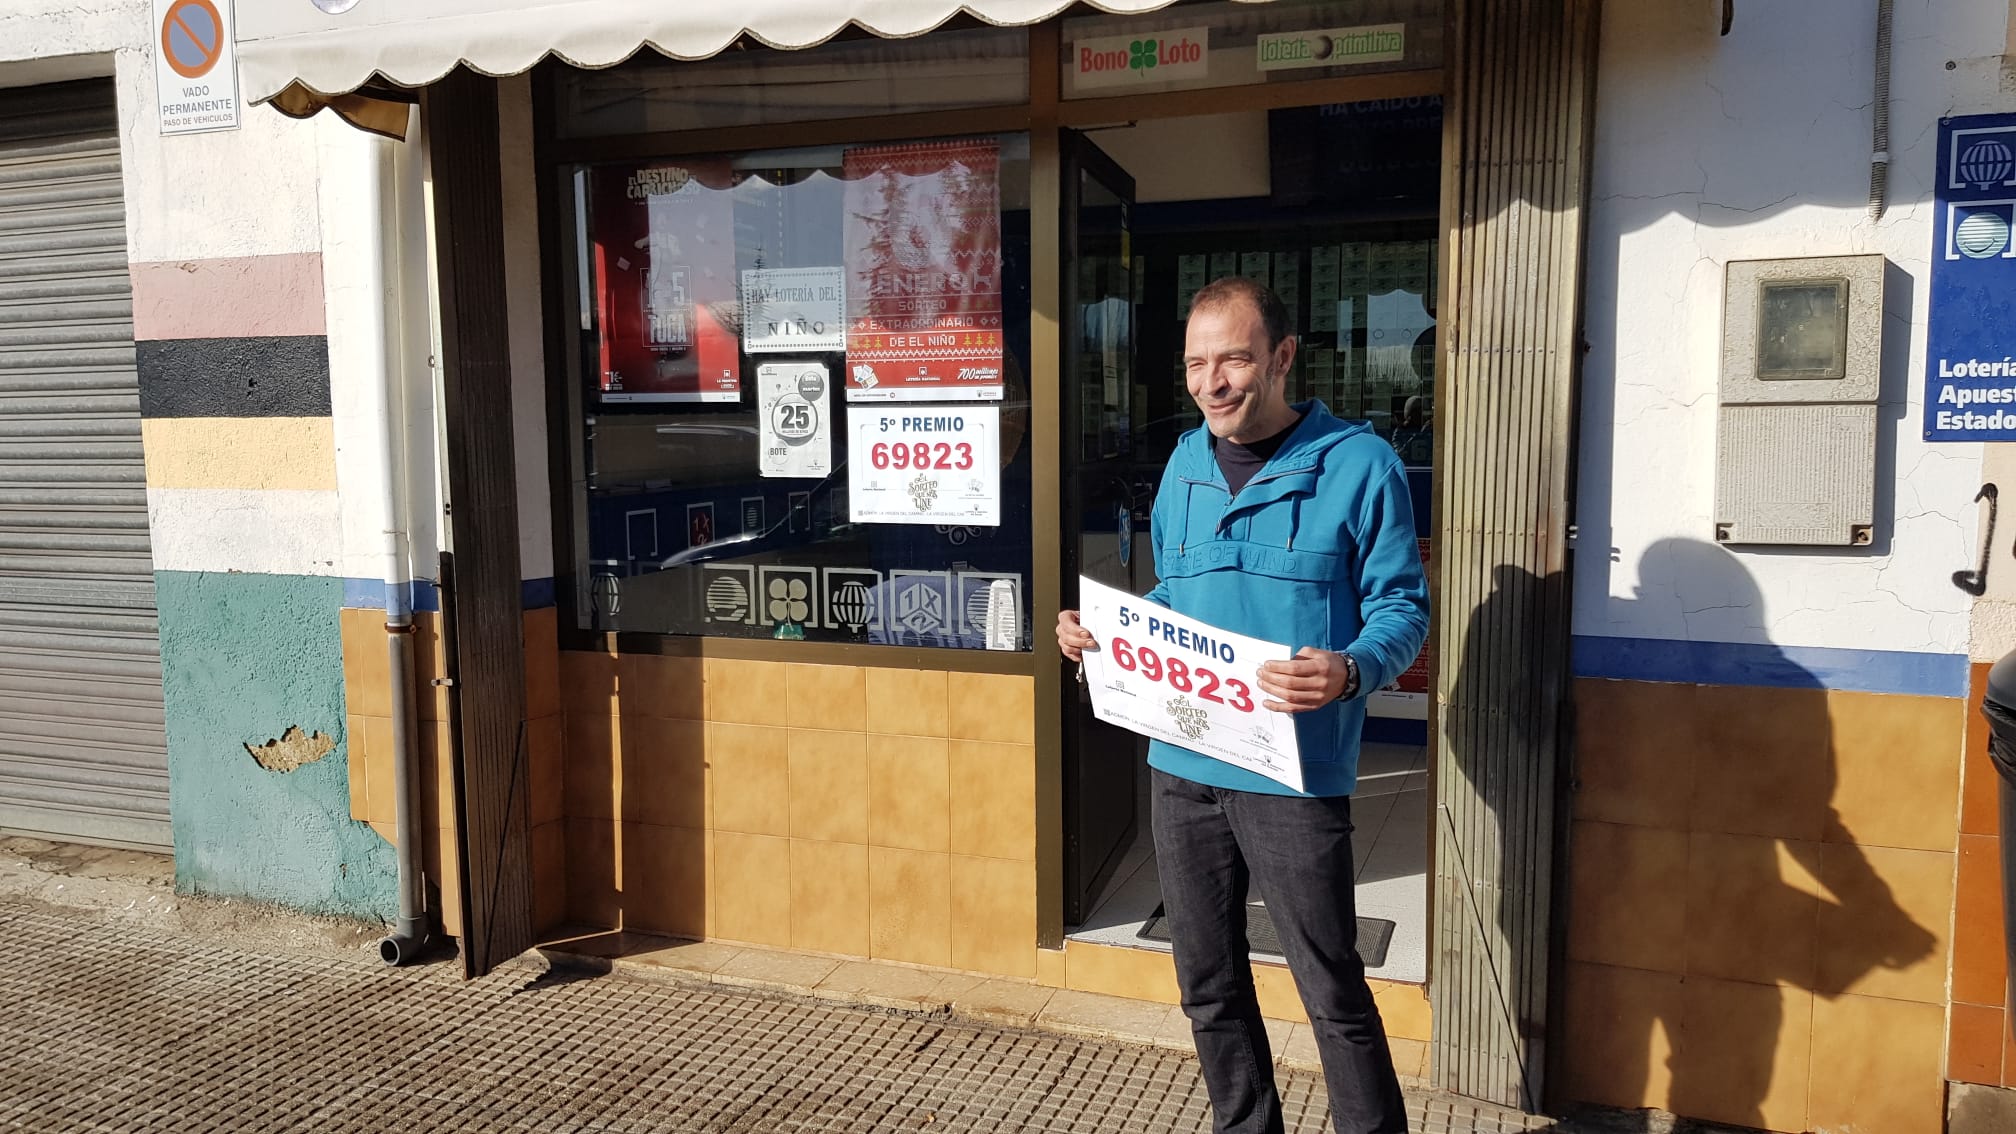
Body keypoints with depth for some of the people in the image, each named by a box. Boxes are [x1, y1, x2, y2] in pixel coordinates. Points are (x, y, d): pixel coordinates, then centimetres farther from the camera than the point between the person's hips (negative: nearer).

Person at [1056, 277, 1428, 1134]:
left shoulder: (1358, 464, -7)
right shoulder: (1185, 463, 10)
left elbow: (1401, 606, -6)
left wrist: (1351, 671, -26)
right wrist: (1098, 633, 2)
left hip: (1294, 774, -6)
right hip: (1181, 765, 6)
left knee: (1333, 994, 3)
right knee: (1208, 985, 18)